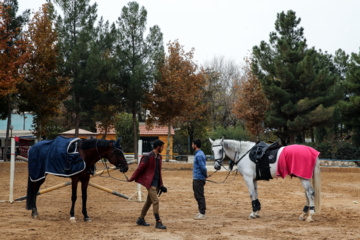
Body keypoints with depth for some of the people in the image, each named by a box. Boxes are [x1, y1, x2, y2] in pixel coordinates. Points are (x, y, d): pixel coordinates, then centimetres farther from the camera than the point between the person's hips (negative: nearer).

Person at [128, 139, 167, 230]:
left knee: (149, 201, 15)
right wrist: (131, 179, -1)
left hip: (156, 183, 9)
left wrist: (161, 185, 17)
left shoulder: (159, 157, 12)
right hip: (150, 183, -9)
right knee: (155, 201, -11)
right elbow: (140, 168, -9)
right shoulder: (148, 157, -14)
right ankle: (158, 223, -8)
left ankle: (141, 220, 26)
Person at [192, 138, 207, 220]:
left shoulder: (199, 155, -19)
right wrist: (205, 175, 14)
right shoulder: (200, 154, 14)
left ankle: (202, 214, 0)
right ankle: (201, 212, 24)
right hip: (197, 178, 10)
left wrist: (205, 175, -10)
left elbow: (203, 167, -24)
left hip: (198, 179, -10)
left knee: (199, 196, -5)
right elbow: (202, 167, 19)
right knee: (198, 196, 16)